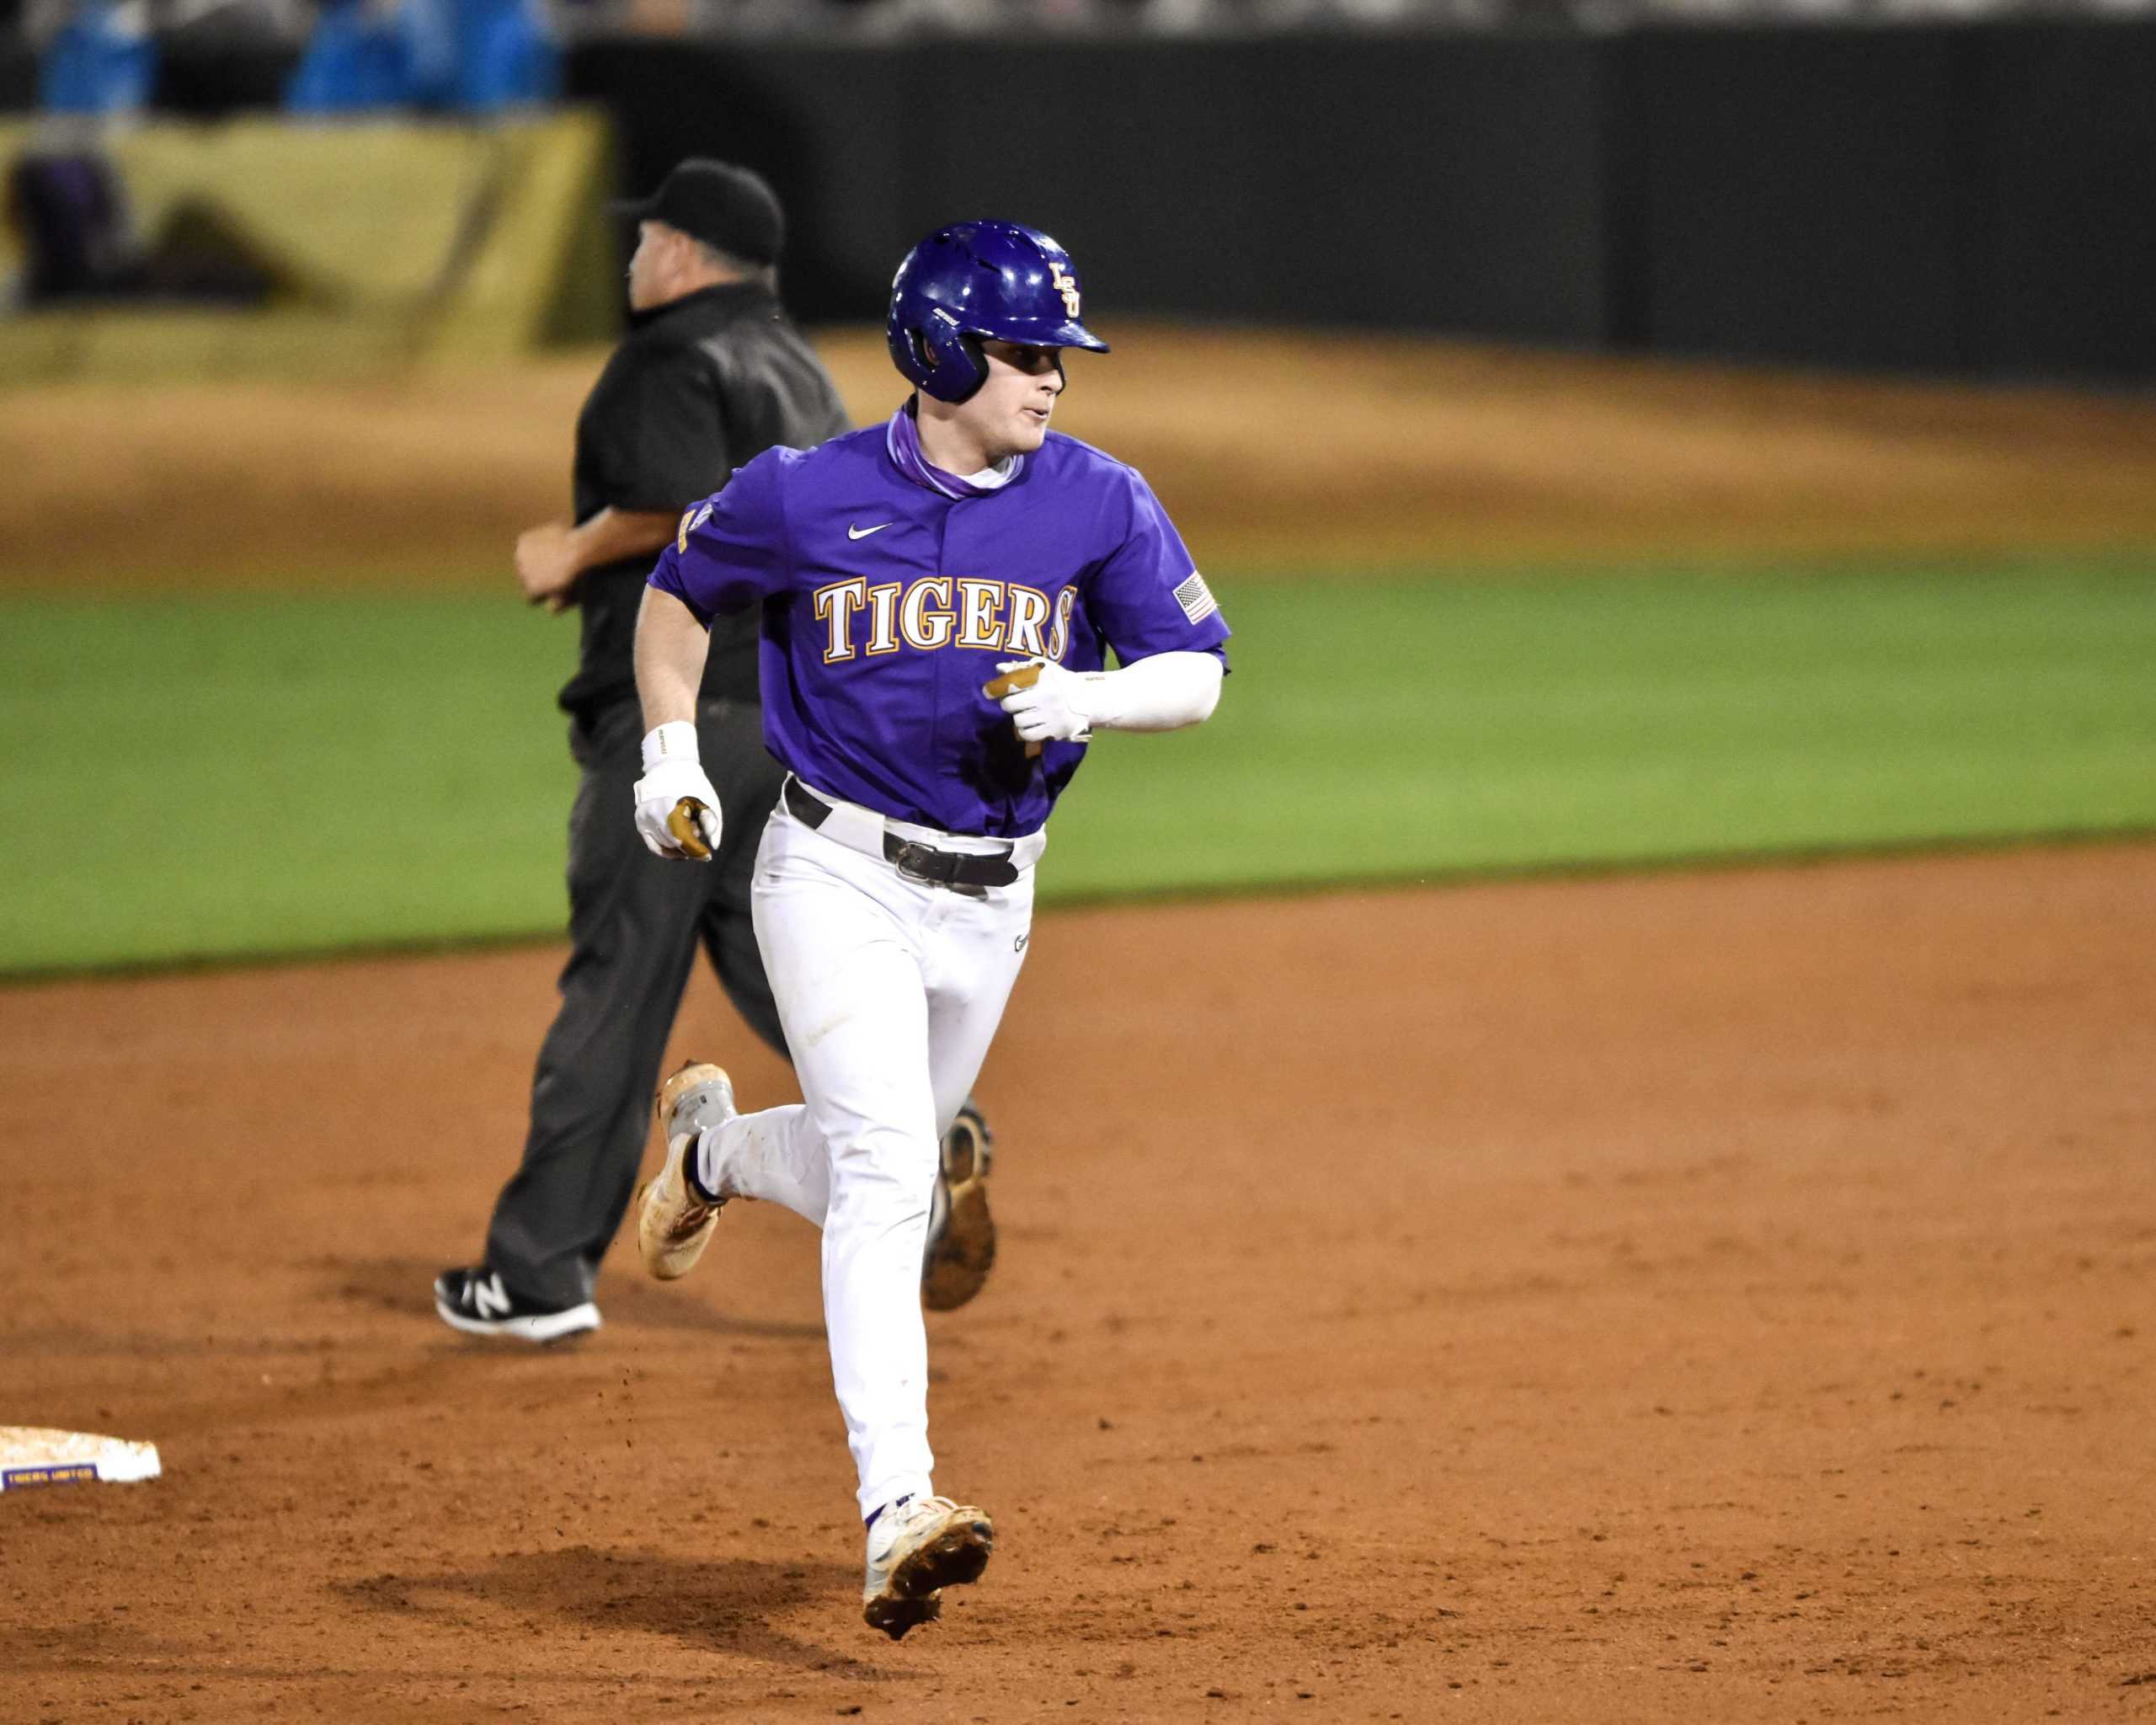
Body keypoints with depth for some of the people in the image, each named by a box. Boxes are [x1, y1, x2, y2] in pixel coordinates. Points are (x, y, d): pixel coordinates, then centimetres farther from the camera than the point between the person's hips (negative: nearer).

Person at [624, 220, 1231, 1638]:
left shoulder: (1099, 504, -2)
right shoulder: (808, 499, -7)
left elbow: (1199, 672, 1)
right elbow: (679, 593, 11)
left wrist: (1085, 697, -19)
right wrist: (672, 752, 0)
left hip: (988, 902, 4)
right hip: (838, 874, -4)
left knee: (877, 1176, 18)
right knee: (886, 1169, -21)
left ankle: (714, 1145, 54)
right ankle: (898, 1510, -29)